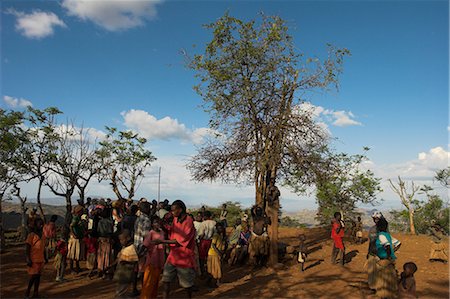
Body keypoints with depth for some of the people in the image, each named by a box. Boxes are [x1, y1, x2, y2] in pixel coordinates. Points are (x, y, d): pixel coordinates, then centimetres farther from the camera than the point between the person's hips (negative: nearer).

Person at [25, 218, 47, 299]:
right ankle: (27, 292, 14)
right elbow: (27, 248, -12)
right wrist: (28, 259, -17)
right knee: (33, 276, -4)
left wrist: (45, 258, 19)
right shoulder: (31, 235, -11)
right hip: (33, 260, -6)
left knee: (38, 276, 10)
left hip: (41, 260, 6)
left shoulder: (43, 236, 10)